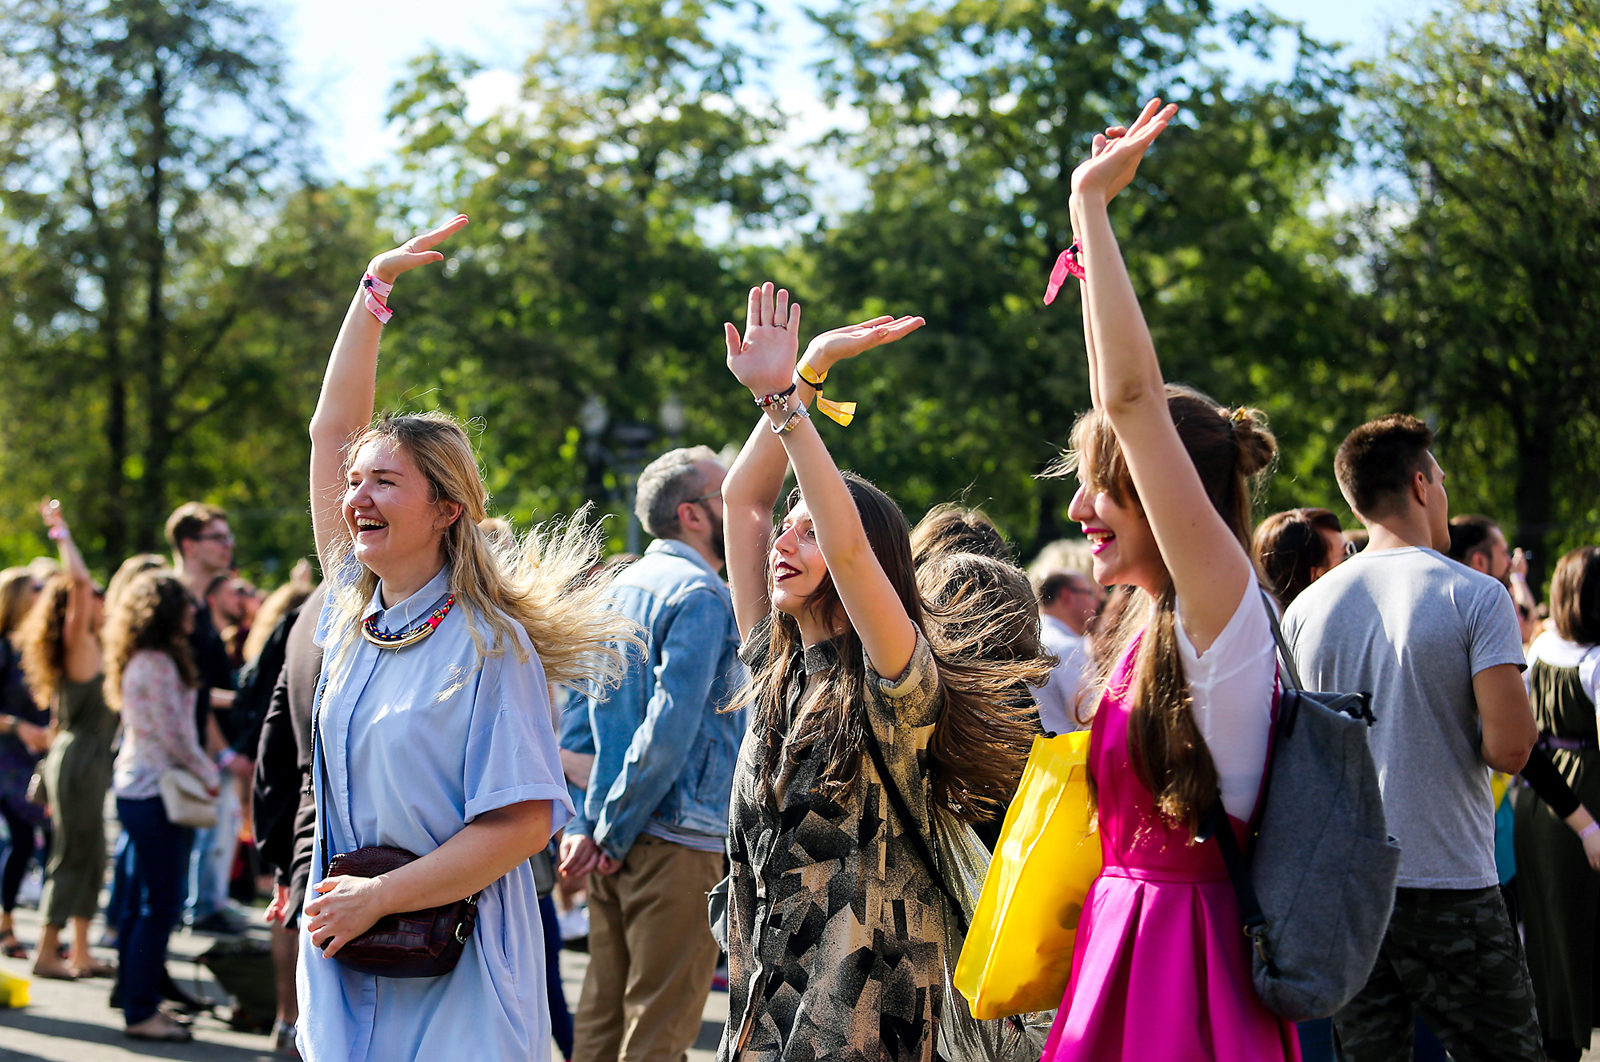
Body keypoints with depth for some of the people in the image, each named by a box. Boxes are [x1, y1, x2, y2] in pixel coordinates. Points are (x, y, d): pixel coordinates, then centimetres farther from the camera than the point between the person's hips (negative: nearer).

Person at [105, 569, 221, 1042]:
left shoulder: (141, 661, 15)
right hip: (154, 791, -10)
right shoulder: (158, 663, -16)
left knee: (140, 903, 14)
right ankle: (141, 1012, -3)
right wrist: (208, 776, -4)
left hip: (136, 787, 10)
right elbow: (173, 733, -17)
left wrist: (204, 767, 19)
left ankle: (136, 1000, 19)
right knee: (160, 904, -6)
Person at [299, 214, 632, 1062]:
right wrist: (376, 286, 9)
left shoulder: (489, 643, -12)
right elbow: (333, 427, 9)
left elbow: (525, 821, -17)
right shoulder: (353, 613, 6)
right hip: (344, 960, 6)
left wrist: (378, 896, -17)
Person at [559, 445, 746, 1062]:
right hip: (678, 838, -8)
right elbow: (671, 726, -20)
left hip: (613, 840, 8)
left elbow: (579, 715, 14)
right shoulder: (702, 596, -12)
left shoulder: (621, 589, 15)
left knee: (603, 1010, 13)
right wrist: (614, 833, -13)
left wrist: (583, 825, 8)